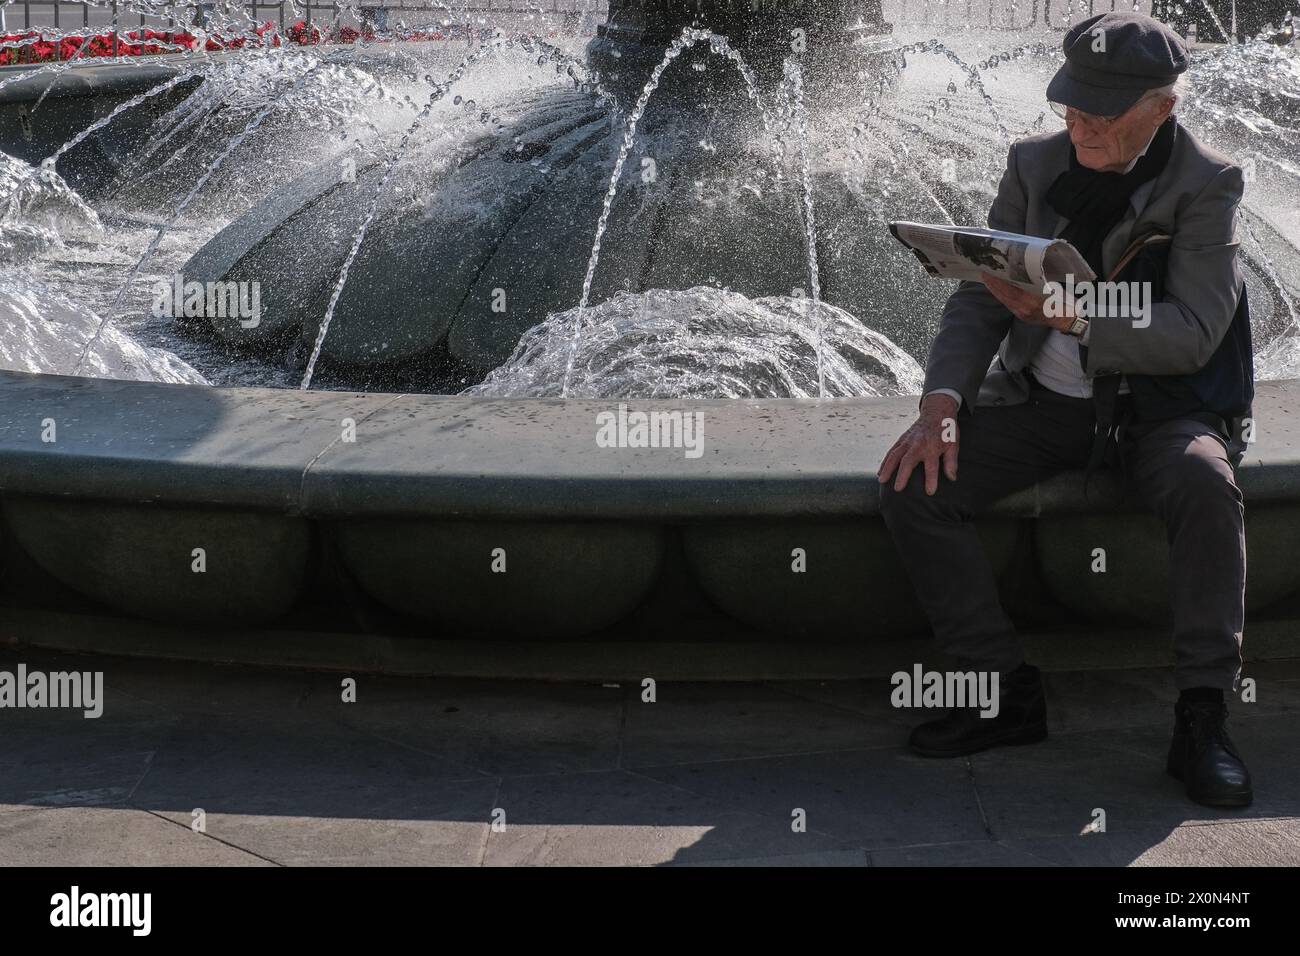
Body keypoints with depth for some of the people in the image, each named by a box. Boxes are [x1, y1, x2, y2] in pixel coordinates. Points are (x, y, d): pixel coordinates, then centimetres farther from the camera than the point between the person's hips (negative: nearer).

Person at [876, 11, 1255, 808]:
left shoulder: (1207, 185, -9)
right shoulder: (1035, 165, 2)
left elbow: (1192, 334, -19)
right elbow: (978, 299, 1)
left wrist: (1071, 318, -34)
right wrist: (942, 404, -17)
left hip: (1156, 405, -3)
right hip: (1043, 398, 4)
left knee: (1207, 487, -36)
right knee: (913, 487, -19)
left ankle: (1203, 720, -23)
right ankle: (1009, 693, -8)